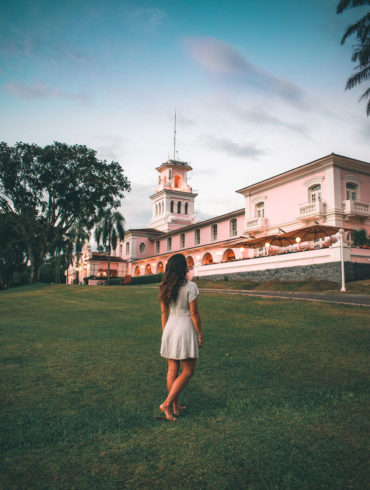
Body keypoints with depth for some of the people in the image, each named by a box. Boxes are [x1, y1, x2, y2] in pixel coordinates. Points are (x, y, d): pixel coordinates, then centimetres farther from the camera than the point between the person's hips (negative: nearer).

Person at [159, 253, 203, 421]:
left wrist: (165, 333, 18)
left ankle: (176, 406, 25)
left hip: (170, 328, 7)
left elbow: (164, 312, 8)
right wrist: (199, 334, -3)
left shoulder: (165, 287, 3)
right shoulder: (190, 286, -15)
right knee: (187, 372, 6)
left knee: (172, 370, 14)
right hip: (185, 329, -6)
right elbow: (194, 314, -13)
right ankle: (167, 403, 3)